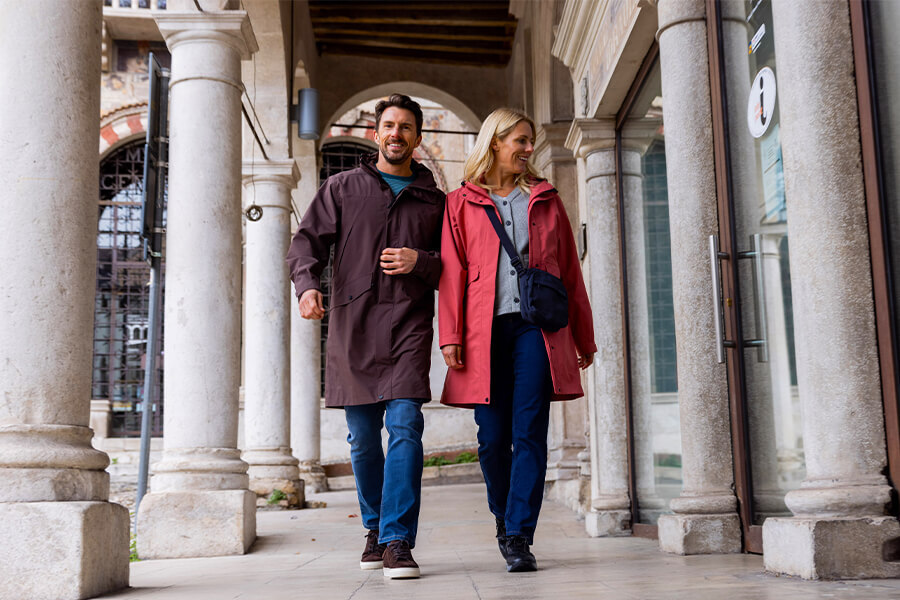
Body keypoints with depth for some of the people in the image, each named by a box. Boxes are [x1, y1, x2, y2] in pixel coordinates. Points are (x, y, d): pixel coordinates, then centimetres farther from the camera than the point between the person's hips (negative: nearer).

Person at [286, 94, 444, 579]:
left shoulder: (433, 199, 15)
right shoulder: (342, 188, 14)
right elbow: (307, 240, 5)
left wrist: (421, 261, -6)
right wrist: (307, 284, -15)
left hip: (408, 324, 0)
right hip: (351, 325, 1)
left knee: (404, 425, -14)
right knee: (362, 436, 6)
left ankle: (398, 540, -11)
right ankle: (375, 526, 25)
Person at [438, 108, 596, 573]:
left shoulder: (545, 200, 17)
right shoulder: (462, 204, 12)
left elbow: (570, 272, 17)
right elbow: (452, 273, 5)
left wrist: (584, 339, 15)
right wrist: (450, 336, -5)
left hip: (536, 325, 1)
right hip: (485, 330, -1)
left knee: (529, 432, -7)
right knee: (493, 436, 1)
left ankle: (519, 535, -3)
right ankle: (503, 517, 25)